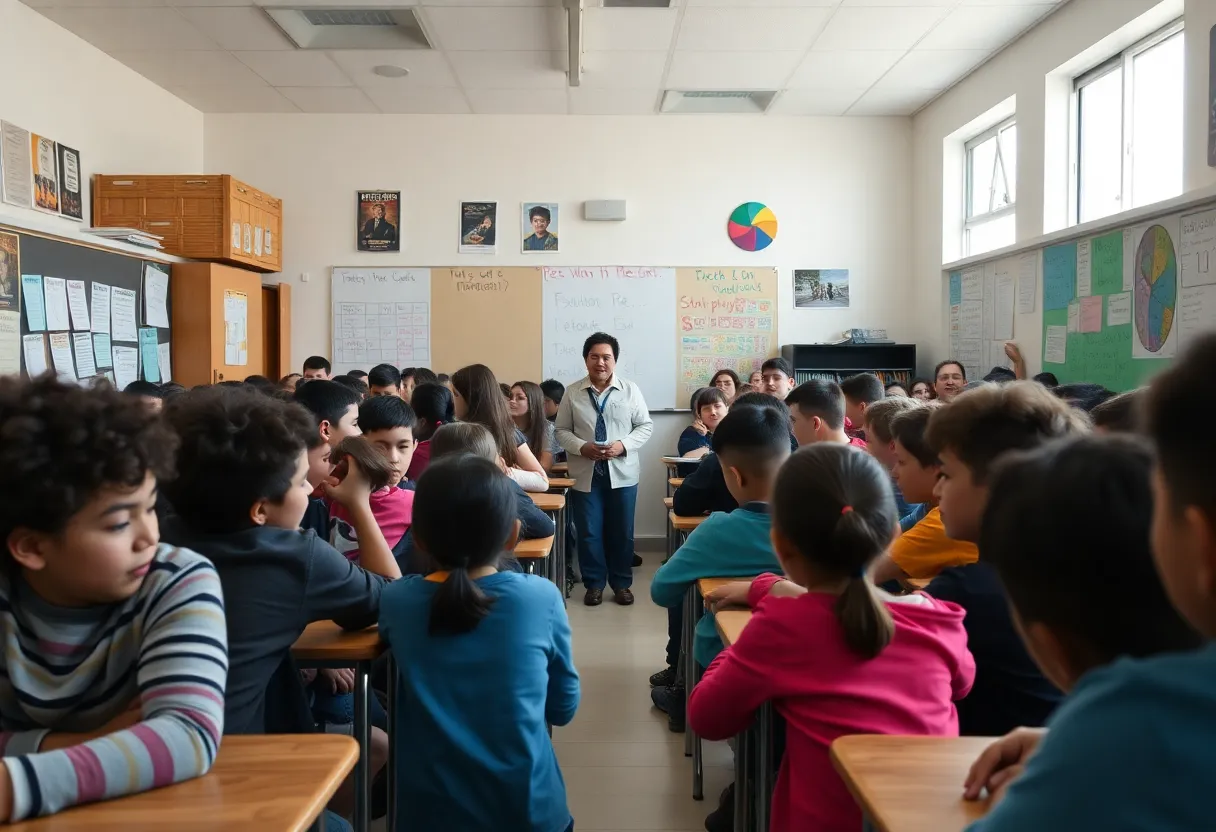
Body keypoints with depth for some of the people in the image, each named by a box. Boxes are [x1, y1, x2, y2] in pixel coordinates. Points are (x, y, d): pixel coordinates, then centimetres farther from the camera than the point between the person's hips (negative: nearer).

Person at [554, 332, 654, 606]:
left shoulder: (630, 390, -1)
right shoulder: (572, 392, -1)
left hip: (622, 473, 0)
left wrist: (623, 445, -15)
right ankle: (594, 583, 22)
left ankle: (621, 584, 25)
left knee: (621, 532, 10)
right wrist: (582, 447, -17)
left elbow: (645, 426, 1)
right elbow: (561, 431, 1)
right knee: (588, 532, 6)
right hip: (585, 474, 0)